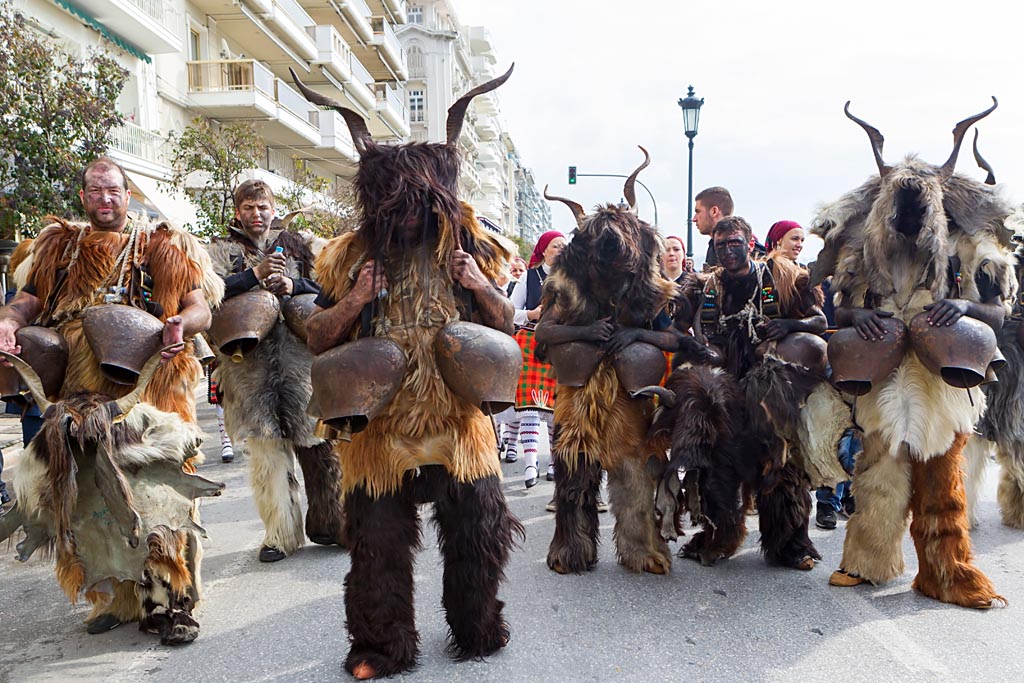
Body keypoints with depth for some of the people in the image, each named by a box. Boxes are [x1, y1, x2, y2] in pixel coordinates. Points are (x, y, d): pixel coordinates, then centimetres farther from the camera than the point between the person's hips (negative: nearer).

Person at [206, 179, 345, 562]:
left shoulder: (296, 244, 19)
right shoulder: (222, 250, 14)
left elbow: (325, 288, 10)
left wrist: (292, 285, -6)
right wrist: (255, 275, -13)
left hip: (300, 357, 1)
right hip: (250, 362, -1)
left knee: (318, 443, -1)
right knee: (266, 451, -1)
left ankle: (328, 523, 13)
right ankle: (281, 534, 9)